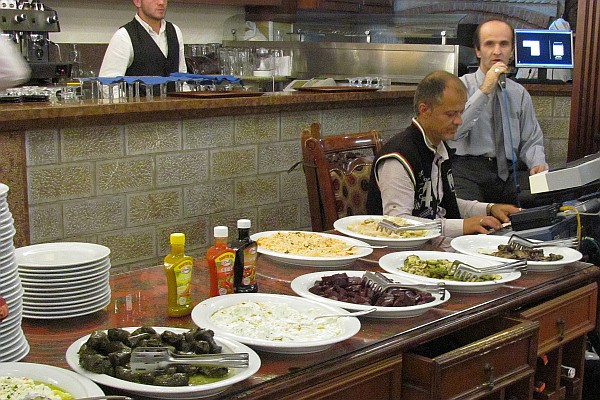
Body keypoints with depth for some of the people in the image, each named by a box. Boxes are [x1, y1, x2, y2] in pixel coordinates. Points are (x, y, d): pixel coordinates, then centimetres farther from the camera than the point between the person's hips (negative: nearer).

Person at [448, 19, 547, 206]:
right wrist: (484, 91, -18)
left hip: (506, 174, 4)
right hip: (467, 171, -4)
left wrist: (538, 164, -4)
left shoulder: (520, 94, 15)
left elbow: (531, 141, 18)